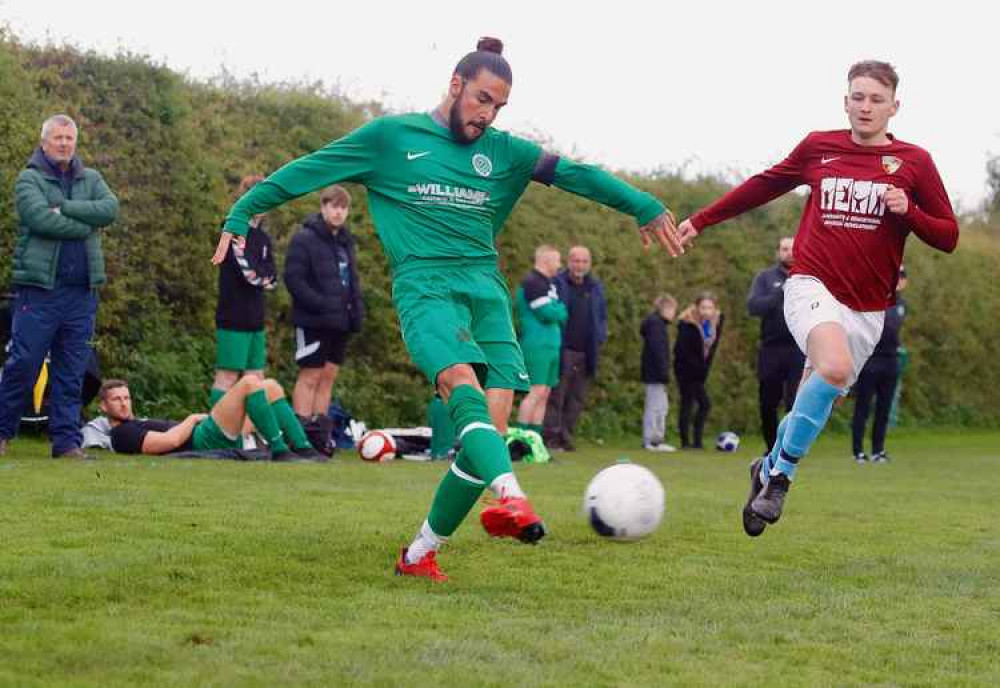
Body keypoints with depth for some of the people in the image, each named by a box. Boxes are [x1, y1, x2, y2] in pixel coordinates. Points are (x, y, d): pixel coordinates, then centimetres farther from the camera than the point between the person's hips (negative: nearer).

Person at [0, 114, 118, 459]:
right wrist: (86, 226, -8)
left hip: (82, 291, 4)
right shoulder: (29, 179, 2)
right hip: (39, 288, -4)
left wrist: (63, 207, -11)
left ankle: (67, 441, 9)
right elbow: (40, 218, -16)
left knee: (71, 372, 5)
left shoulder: (90, 179, 15)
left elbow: (110, 209, -5)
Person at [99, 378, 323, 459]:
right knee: (249, 383, -19)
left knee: (271, 387, 3)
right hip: (204, 442, -10)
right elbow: (170, 441, -16)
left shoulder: (137, 424, 29)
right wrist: (193, 419, 0)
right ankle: (279, 451, -21)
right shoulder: (121, 433, -3)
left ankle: (304, 449, -6)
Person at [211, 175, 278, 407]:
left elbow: (272, 278, 5)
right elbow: (249, 272, -19)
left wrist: (260, 278, -10)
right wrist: (264, 277, -3)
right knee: (228, 375, -7)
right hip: (234, 317, -8)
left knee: (256, 377, 9)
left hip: (255, 318, 8)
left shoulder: (262, 235, 16)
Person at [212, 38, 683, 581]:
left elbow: (575, 174, 12)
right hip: (425, 286, -4)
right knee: (464, 386, -32)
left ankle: (420, 554, 5)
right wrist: (241, 214, 8)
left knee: (492, 429, -9)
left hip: (487, 292, 5)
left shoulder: (502, 151, 18)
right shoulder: (389, 137, 9)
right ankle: (511, 497, -56)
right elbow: (304, 173, 12)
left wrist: (645, 207, 4)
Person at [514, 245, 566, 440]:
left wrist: (558, 312, 0)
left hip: (551, 346, 10)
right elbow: (547, 313, -18)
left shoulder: (548, 284, 21)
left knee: (544, 394, 8)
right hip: (537, 346, -10)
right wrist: (562, 310, 0)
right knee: (536, 392, -13)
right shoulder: (532, 283, -11)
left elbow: (556, 315, 21)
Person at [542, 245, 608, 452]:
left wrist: (600, 338, 6)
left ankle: (566, 435, 12)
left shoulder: (596, 288, 14)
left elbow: (602, 317, 22)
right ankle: (551, 436, -4)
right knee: (555, 396, -6)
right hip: (562, 351, -5)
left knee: (576, 399, 6)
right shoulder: (556, 284, -2)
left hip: (585, 354, 5)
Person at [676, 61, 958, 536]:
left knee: (816, 403, 6)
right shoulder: (818, 147, 4)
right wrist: (701, 220, 24)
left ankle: (769, 469, 35)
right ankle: (781, 474, -14)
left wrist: (908, 211, -15)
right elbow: (764, 185, 20)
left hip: (867, 310, 2)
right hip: (813, 286, -2)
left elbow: (948, 238, 5)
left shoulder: (914, 162, 2)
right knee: (835, 366, -30)